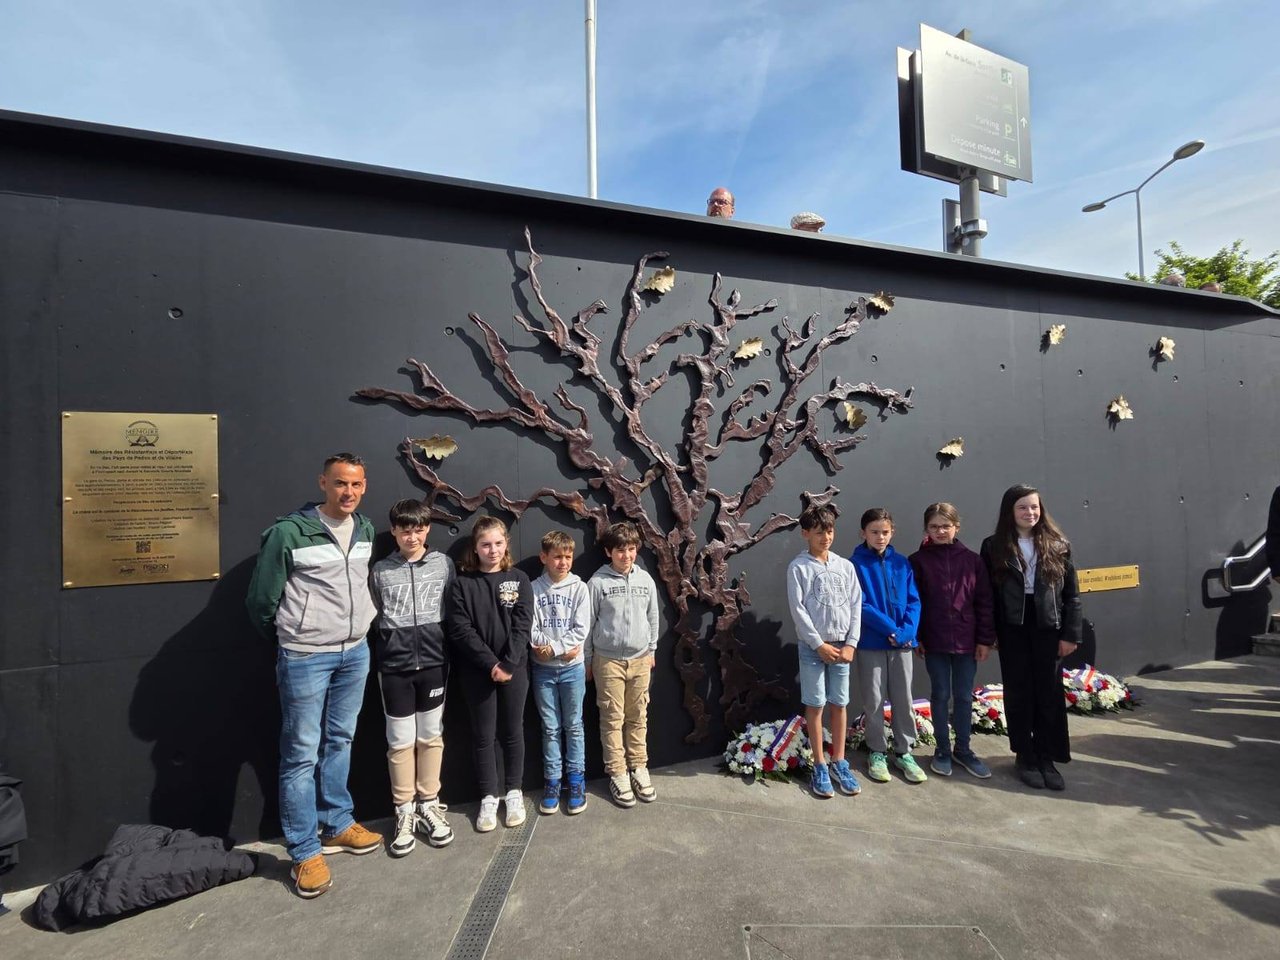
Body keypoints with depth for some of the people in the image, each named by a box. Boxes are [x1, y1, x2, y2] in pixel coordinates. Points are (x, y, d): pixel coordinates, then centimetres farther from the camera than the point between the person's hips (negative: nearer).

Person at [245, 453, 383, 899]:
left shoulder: (365, 530, 3)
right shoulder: (288, 532, -16)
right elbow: (261, 599, -7)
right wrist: (287, 639, 6)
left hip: (355, 653, 6)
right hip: (306, 658, -6)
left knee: (340, 741, 18)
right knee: (302, 753, 4)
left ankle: (337, 825, 35)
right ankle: (305, 852, 19)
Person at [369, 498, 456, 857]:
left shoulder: (443, 564, 0)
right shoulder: (381, 570, -1)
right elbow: (373, 619, 5)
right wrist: (380, 658, 1)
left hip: (433, 662, 1)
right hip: (394, 666, 0)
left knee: (431, 736, 11)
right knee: (400, 740, 7)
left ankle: (429, 805, 26)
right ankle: (404, 811, 23)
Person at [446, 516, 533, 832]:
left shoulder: (519, 579, 0)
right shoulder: (462, 584, -3)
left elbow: (523, 625, -6)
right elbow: (459, 630, -9)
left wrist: (508, 664, -15)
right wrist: (490, 663, -15)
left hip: (514, 669, 1)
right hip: (477, 672, 0)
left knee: (512, 732, 11)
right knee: (483, 735, 9)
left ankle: (513, 792, 28)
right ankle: (488, 797, 25)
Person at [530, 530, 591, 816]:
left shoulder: (579, 587, -4)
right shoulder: (534, 589, -3)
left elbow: (581, 629, -9)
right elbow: (530, 630, -7)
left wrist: (553, 648, -16)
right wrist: (563, 649, -16)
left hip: (573, 668, 0)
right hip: (543, 669, 0)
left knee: (573, 726, 11)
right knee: (550, 728, 11)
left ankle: (576, 779, 24)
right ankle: (552, 780, 24)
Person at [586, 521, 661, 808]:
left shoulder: (645, 580, 1)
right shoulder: (598, 582, -9)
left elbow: (652, 618, 10)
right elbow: (588, 623, -3)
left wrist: (652, 650, 13)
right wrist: (587, 660, 0)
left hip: (640, 659, 3)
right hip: (608, 660, -3)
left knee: (638, 717, 12)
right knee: (613, 719, 5)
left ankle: (639, 768, 25)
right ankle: (617, 773, 18)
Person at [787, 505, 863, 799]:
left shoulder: (845, 566, 6)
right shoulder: (798, 567, -5)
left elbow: (856, 605, 5)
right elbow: (798, 610, -9)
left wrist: (851, 643, -3)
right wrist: (819, 644, -11)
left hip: (842, 645, 3)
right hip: (813, 646, -3)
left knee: (840, 704, 10)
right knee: (815, 705, 3)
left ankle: (838, 763, 23)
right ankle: (820, 766, 15)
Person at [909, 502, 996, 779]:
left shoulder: (972, 560, 0)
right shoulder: (918, 560, -4)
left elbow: (984, 602, 2)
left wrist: (985, 639, 0)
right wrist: (916, 637, -5)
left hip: (967, 640, 1)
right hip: (934, 641, -1)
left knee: (964, 696, 13)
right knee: (940, 695, 11)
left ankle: (963, 749, 29)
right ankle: (943, 750, 25)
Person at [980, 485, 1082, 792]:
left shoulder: (1057, 546, 3)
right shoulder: (994, 547, -1)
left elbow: (1072, 593, 3)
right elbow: (987, 594, -1)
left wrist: (1070, 634, -3)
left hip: (1048, 628, 1)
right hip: (1013, 630, -1)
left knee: (1049, 694, 6)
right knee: (1019, 693, 8)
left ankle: (1046, 758, 20)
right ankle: (1026, 757, 21)